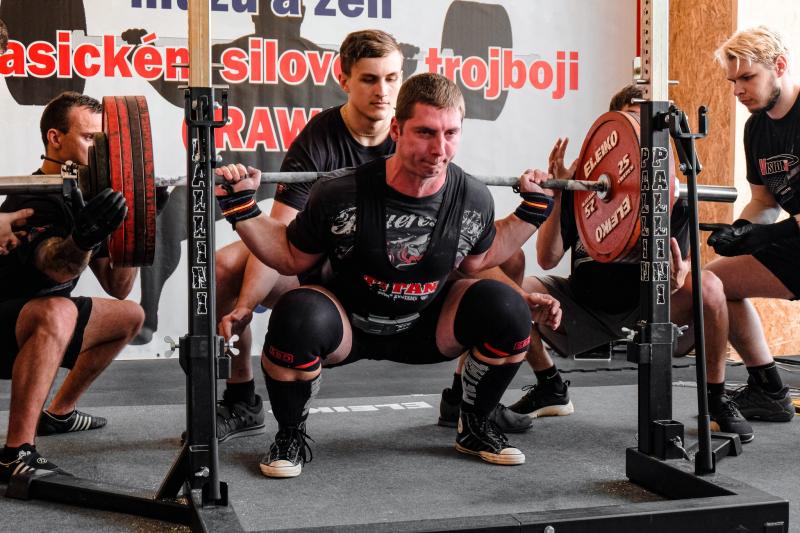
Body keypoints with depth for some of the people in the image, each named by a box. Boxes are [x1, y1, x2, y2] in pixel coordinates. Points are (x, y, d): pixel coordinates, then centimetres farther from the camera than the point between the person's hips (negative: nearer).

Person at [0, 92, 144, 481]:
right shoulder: (33, 199, -20)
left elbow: (117, 288, 4)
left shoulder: (86, 196, 6)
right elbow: (56, 267, -39)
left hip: (33, 331, 10)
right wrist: (84, 237, -58)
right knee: (57, 312, -39)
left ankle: (58, 413, 25)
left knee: (130, 316, 20)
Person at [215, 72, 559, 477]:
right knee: (297, 318, -37)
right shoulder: (341, 194, -25)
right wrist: (242, 209, -22)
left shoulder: (473, 200, -15)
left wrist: (532, 211, 0)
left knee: (508, 311, -21)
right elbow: (292, 259, -9)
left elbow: (477, 260, 8)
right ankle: (290, 438, -7)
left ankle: (475, 428, 7)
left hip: (424, 327, 3)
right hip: (347, 326, -3)